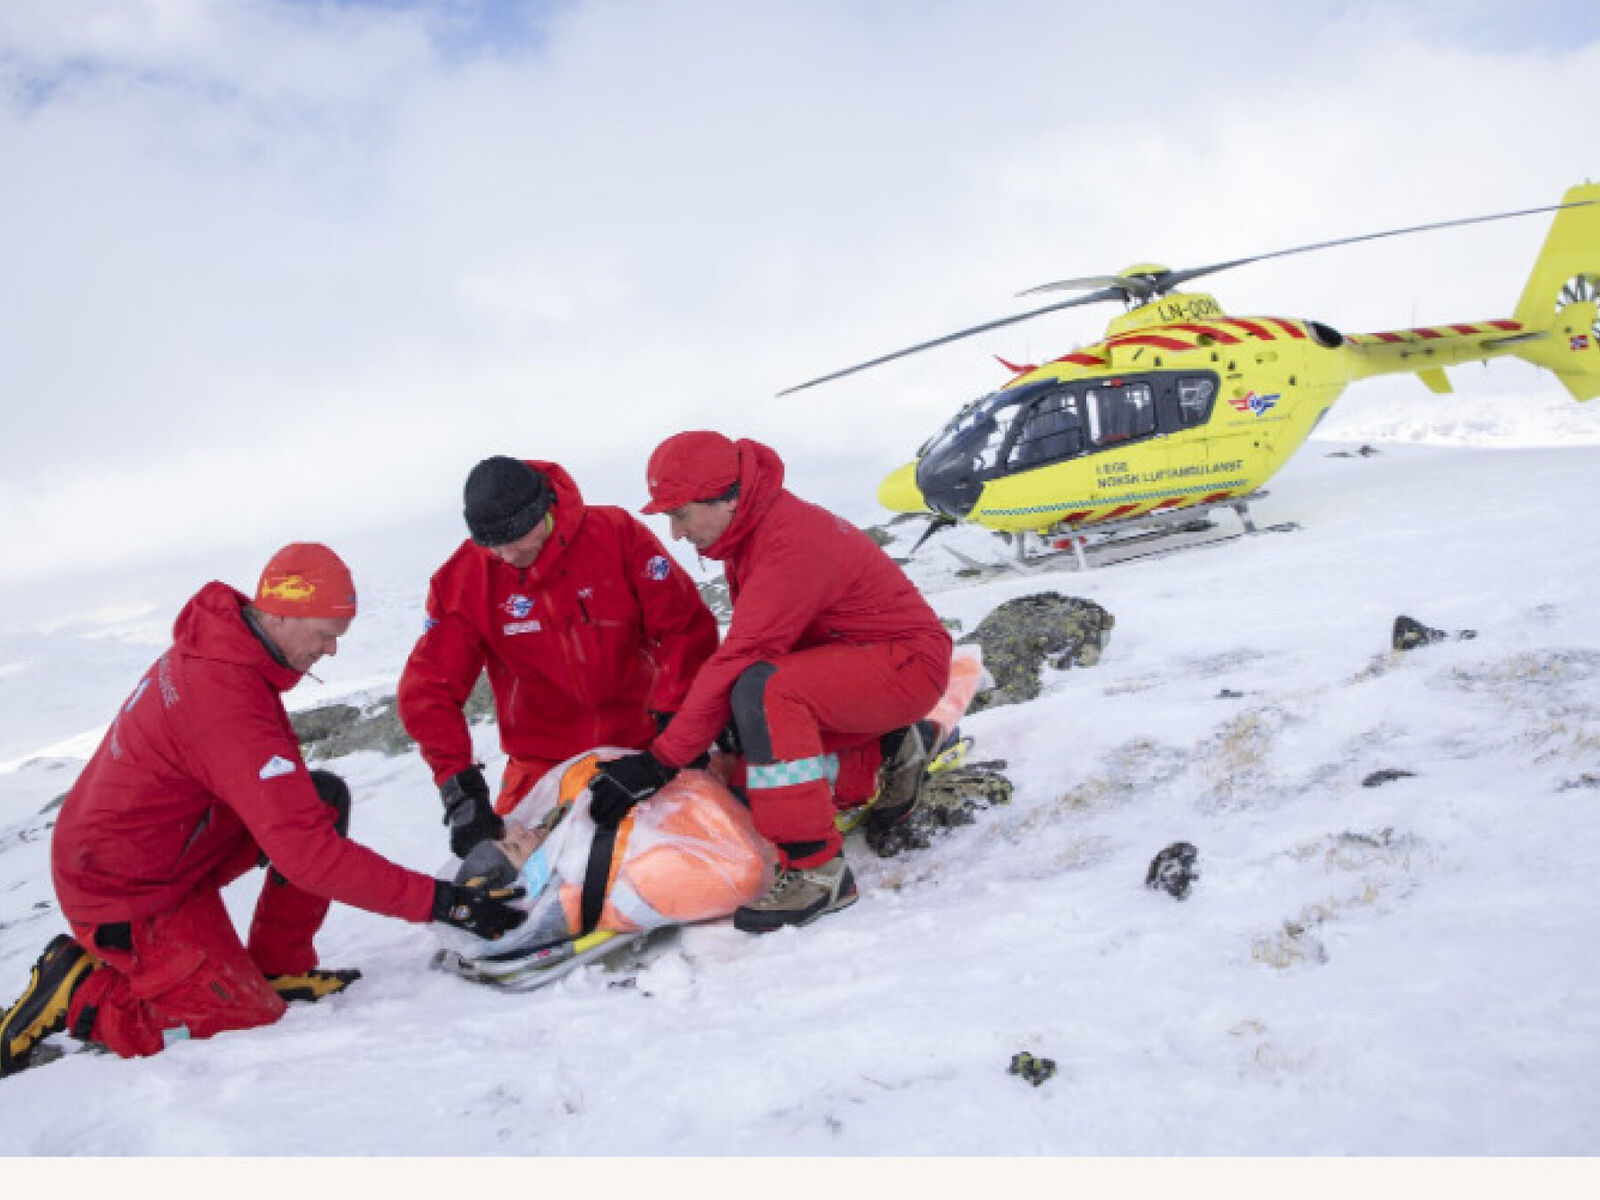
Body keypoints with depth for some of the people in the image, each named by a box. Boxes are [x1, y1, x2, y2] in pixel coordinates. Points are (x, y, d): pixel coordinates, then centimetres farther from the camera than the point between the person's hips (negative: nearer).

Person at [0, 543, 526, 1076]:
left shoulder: (218, 647, -4)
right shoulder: (227, 707, -33)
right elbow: (309, 854, -35)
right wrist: (438, 900, -35)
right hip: (123, 895, -9)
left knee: (322, 796, -4)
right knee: (250, 1020, -9)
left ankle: (279, 970, 5)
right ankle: (77, 994, 3)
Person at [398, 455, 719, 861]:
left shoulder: (616, 534, -14)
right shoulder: (462, 579, -11)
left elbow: (687, 628, -12)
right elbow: (429, 688, -12)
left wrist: (673, 721, -21)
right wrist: (461, 790, -22)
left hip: (640, 742, -1)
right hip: (542, 760, 1)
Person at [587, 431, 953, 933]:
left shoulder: (793, 542, -28)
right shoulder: (747, 530, 2)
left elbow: (740, 660, -32)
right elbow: (748, 647, 5)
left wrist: (661, 760, -31)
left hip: (908, 660, -10)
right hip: (846, 661, 10)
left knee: (763, 691, -35)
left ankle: (816, 869, -28)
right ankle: (887, 757, 12)